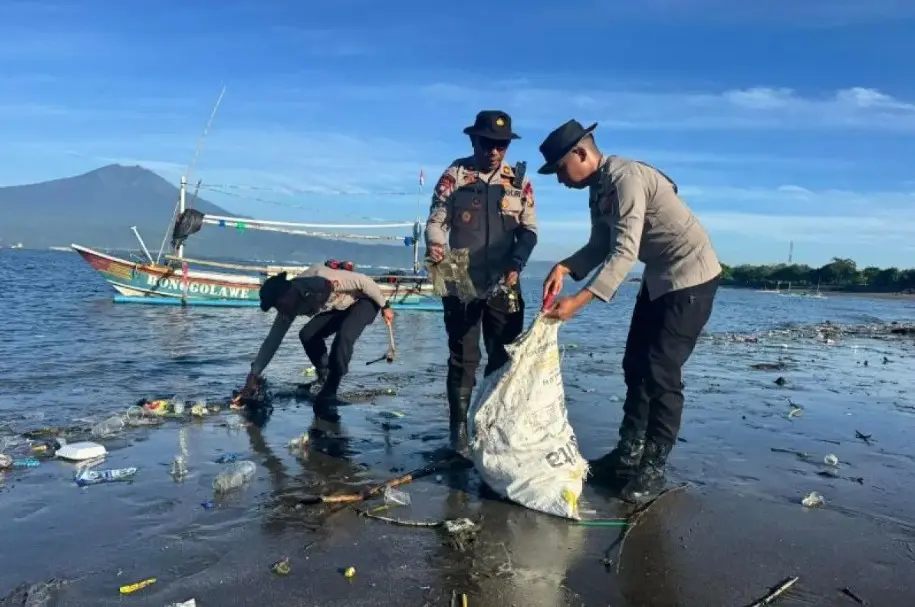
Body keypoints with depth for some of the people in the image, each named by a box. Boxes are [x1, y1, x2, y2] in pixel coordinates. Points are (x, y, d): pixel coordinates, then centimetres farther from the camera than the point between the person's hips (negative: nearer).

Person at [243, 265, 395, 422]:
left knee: (343, 337, -29)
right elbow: (273, 339, -7)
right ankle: (324, 377, 10)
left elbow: (363, 281, -28)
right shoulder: (289, 306, -14)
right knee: (307, 335, -12)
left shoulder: (321, 278, -37)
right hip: (339, 308, 7)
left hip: (364, 301, -7)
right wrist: (254, 374, -7)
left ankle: (326, 400, -19)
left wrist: (384, 306, -18)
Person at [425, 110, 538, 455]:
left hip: (505, 285, 2)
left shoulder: (519, 181, 7)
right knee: (463, 359, 3)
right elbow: (436, 221, -1)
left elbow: (529, 231, 6)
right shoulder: (454, 176, 2)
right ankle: (459, 431, 13)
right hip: (461, 283, -2)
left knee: (504, 358, 7)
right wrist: (434, 244, -24)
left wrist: (515, 265, -10)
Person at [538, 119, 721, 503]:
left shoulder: (626, 178, -25)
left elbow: (625, 253, -33)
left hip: (690, 276, -10)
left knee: (661, 372, -9)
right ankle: (628, 455, 20)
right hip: (659, 277, 10)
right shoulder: (600, 188, 5)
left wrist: (578, 302, -38)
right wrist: (564, 268, -13)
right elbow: (600, 246, 6)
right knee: (636, 366, 10)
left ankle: (653, 467, 3)